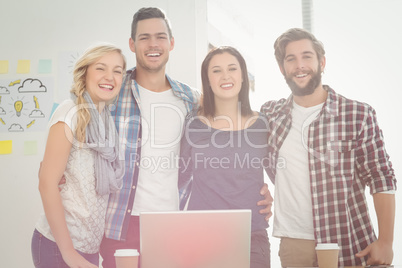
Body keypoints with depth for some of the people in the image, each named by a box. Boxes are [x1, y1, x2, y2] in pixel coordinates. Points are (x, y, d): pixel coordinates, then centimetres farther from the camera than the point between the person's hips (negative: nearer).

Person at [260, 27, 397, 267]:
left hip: (350, 248, -2)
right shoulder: (270, 114, 4)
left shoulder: (359, 115, -5)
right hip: (292, 246, 3)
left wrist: (386, 241, -10)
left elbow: (382, 181, -5)